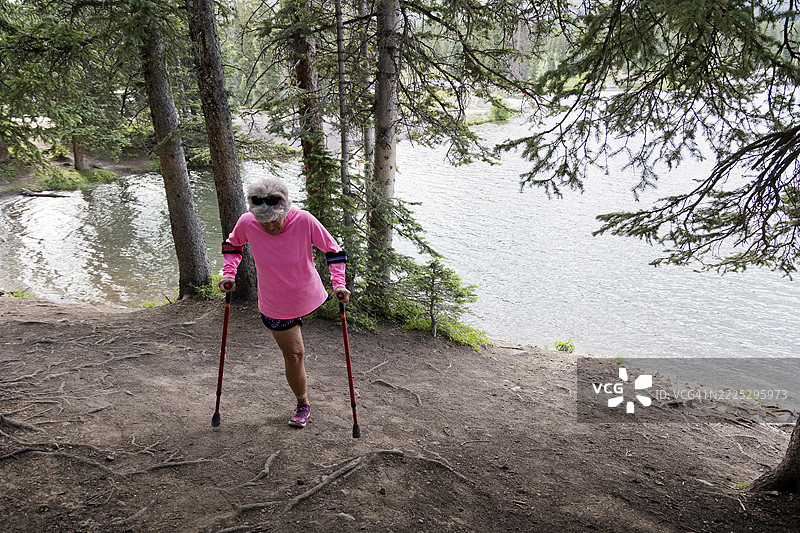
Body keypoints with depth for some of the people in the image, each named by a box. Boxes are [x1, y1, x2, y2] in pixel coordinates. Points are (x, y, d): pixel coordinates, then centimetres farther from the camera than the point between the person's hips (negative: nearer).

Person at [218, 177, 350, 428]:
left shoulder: (304, 221, -25)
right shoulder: (246, 223, -20)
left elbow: (333, 250, -12)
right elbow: (232, 245, 4)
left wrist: (339, 283, -23)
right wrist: (229, 273, -10)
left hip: (307, 296, -1)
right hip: (274, 304, 1)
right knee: (293, 354, 6)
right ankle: (302, 404, 29)